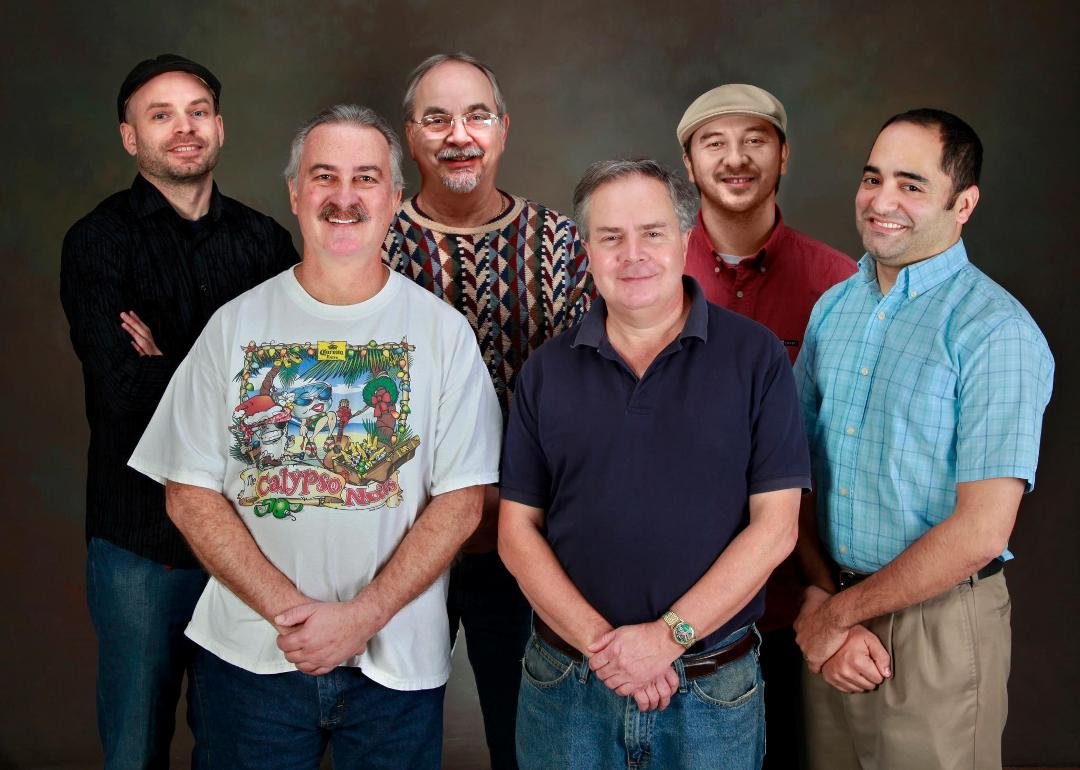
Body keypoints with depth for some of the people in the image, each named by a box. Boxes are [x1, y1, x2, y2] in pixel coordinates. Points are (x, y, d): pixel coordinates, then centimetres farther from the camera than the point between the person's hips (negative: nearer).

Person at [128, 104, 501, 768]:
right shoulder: (237, 325, 0)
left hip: (397, 663, 0)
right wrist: (288, 610, -14)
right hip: (252, 656, 1)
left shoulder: (443, 331, -2)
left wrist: (362, 617, -16)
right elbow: (190, 494, -2)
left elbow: (461, 502, -5)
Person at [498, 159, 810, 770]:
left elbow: (775, 527, -7)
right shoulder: (548, 370, 3)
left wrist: (668, 636, -15)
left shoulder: (755, 357, -4)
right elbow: (518, 531, 1)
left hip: (714, 692, -1)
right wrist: (599, 642, -11)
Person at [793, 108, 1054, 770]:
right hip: (831, 614, 6)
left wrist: (838, 613, -12)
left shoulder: (999, 333, -16)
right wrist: (821, 598, -9)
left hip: (938, 626, -5)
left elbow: (980, 531, -20)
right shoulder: (834, 308, 5)